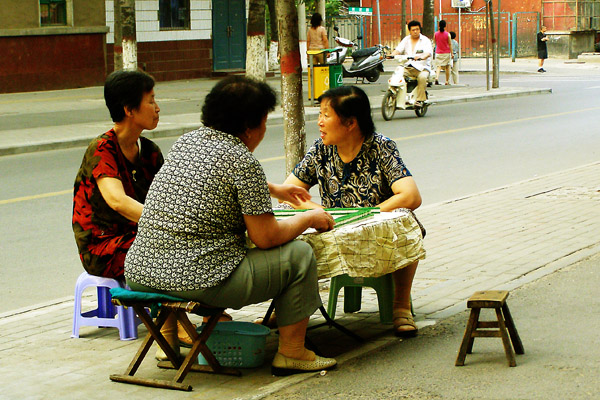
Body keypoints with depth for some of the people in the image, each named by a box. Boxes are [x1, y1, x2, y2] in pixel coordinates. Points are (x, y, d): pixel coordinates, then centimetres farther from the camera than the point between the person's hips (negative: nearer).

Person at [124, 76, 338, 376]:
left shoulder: (186, 141, 13)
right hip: (200, 280, -8)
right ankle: (291, 353, 16)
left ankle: (169, 342, 37)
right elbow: (266, 237, -9)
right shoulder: (243, 161, -12)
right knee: (299, 255, 7)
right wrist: (311, 218, 9)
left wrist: (274, 189, 48)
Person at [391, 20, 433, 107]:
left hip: (422, 68, -3)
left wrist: (422, 57, -38)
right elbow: (398, 50, 6)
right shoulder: (406, 40, 17)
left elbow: (428, 52, -14)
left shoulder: (425, 40, 4)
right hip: (407, 67, 3)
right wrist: (391, 55, -17)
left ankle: (420, 100, -30)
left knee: (422, 77, -36)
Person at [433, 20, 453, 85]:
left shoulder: (435, 34, -2)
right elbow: (450, 44, -5)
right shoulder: (447, 34, -8)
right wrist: (452, 53, 0)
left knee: (438, 66, -2)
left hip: (438, 53, 1)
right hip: (446, 53, -1)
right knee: (447, 67, 10)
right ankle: (447, 81, 14)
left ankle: (437, 78, -26)